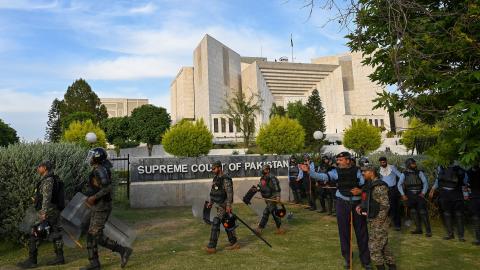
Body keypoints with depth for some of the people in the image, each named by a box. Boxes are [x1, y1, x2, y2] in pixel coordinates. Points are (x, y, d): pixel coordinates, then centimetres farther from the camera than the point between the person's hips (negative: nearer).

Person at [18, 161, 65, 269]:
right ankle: (59, 257, 13)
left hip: (48, 213, -10)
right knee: (55, 235, 10)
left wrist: (44, 215, -26)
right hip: (54, 212, 10)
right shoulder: (52, 179, 16)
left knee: (34, 235, -3)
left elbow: (47, 198, -23)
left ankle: (32, 261, 3)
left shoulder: (48, 180, -14)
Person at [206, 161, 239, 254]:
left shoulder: (226, 179, -18)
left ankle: (212, 247, -9)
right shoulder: (216, 178, 11)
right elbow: (213, 191, 20)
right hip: (218, 205, 9)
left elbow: (230, 193, -23)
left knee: (215, 223, -13)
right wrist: (210, 202, 19)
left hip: (224, 206, -9)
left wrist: (228, 206, -27)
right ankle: (234, 243, 23)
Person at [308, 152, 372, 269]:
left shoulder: (356, 171, -2)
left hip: (357, 203, 0)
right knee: (344, 231, 7)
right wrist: (308, 171, -30)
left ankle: (365, 260, 22)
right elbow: (322, 176, -17)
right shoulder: (336, 171, -4)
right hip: (342, 203, 0)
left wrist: (360, 191, -18)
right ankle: (347, 258, 23)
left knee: (361, 231, 8)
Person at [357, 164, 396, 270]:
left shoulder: (379, 186, -18)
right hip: (372, 220, 9)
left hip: (379, 221, -9)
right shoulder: (368, 185, 9)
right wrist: (361, 206, 3)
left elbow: (385, 205, -20)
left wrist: (378, 221, -19)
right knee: (383, 245, 19)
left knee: (374, 247, -2)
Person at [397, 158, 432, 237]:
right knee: (413, 212, 8)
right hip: (410, 196, 2)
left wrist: (423, 193, -10)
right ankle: (418, 229, 20)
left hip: (419, 195, -2)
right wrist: (403, 195, -4)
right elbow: (399, 185, 3)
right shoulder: (404, 174, 3)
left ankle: (428, 231, -2)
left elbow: (425, 182, -1)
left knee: (423, 212, -7)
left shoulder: (419, 173, 1)